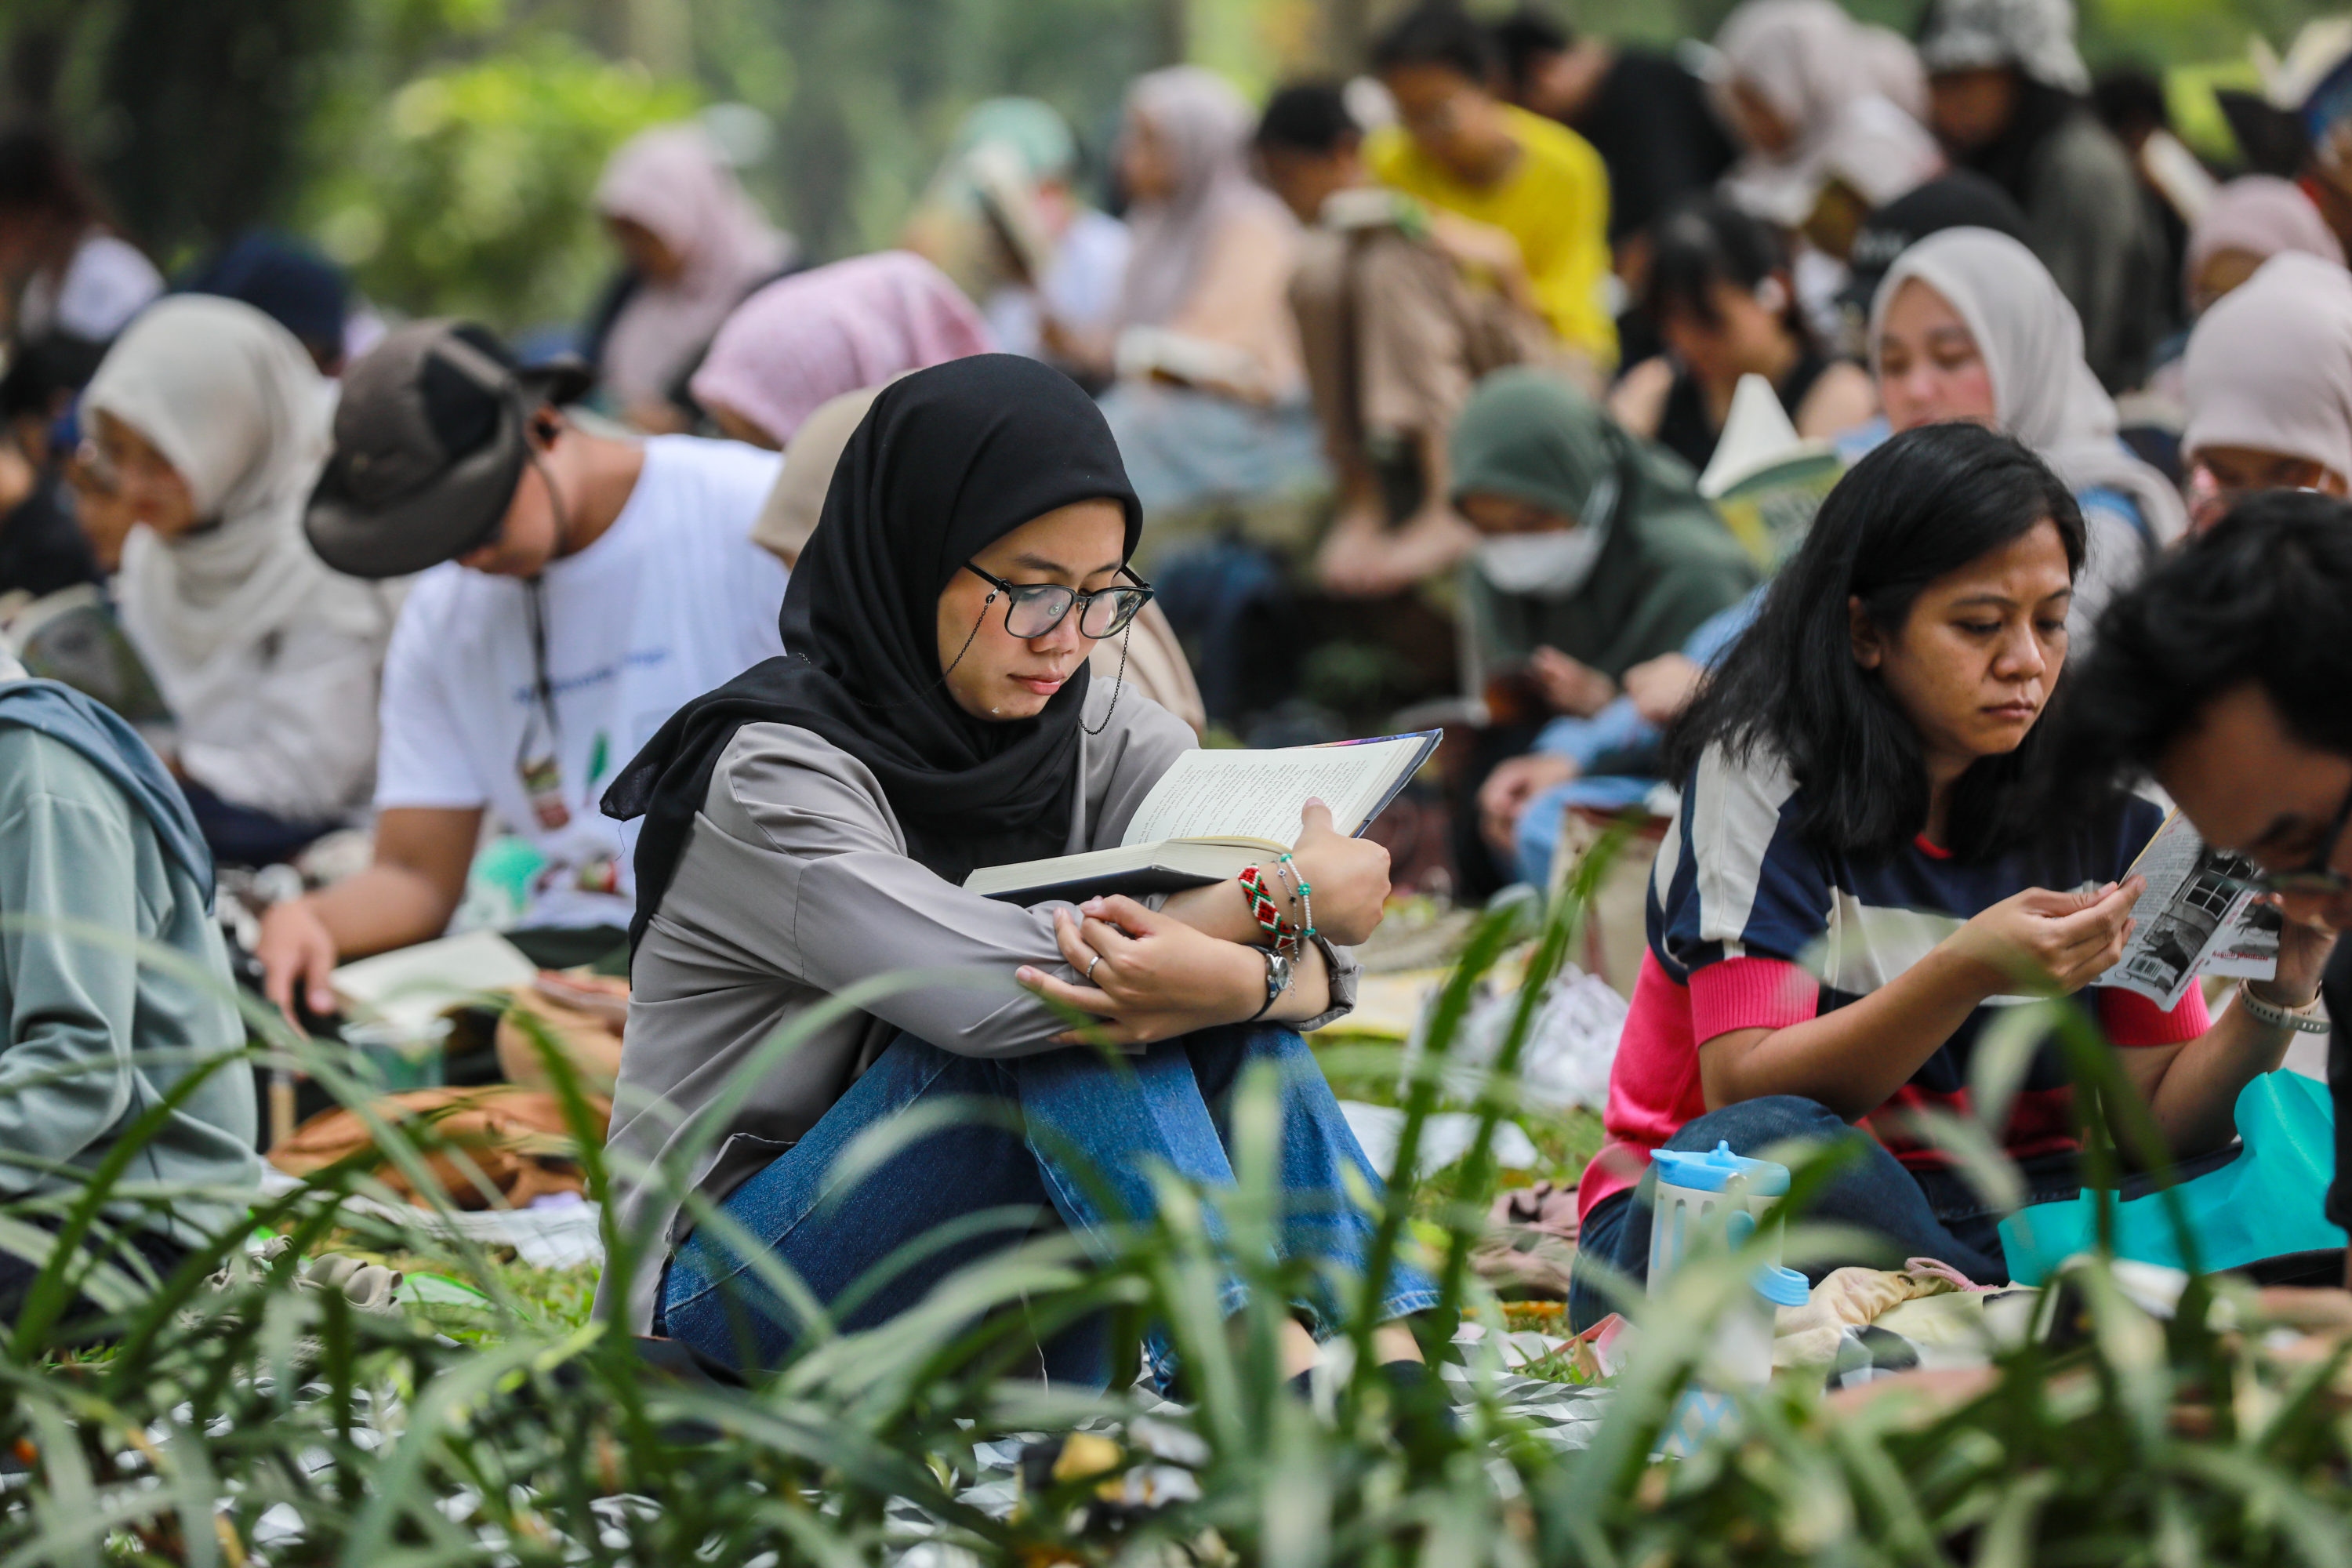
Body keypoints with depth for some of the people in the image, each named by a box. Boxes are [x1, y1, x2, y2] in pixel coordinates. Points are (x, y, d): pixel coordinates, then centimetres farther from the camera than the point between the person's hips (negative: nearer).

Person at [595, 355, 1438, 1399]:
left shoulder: (1094, 734, 1)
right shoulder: (772, 772, -18)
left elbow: (1323, 958, -11)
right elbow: (982, 984, -32)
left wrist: (1236, 980, -37)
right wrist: (1287, 893, -24)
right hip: (731, 1297, -6)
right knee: (1048, 1014, -28)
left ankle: (1388, 1369, -31)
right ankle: (1280, 1373, -38)